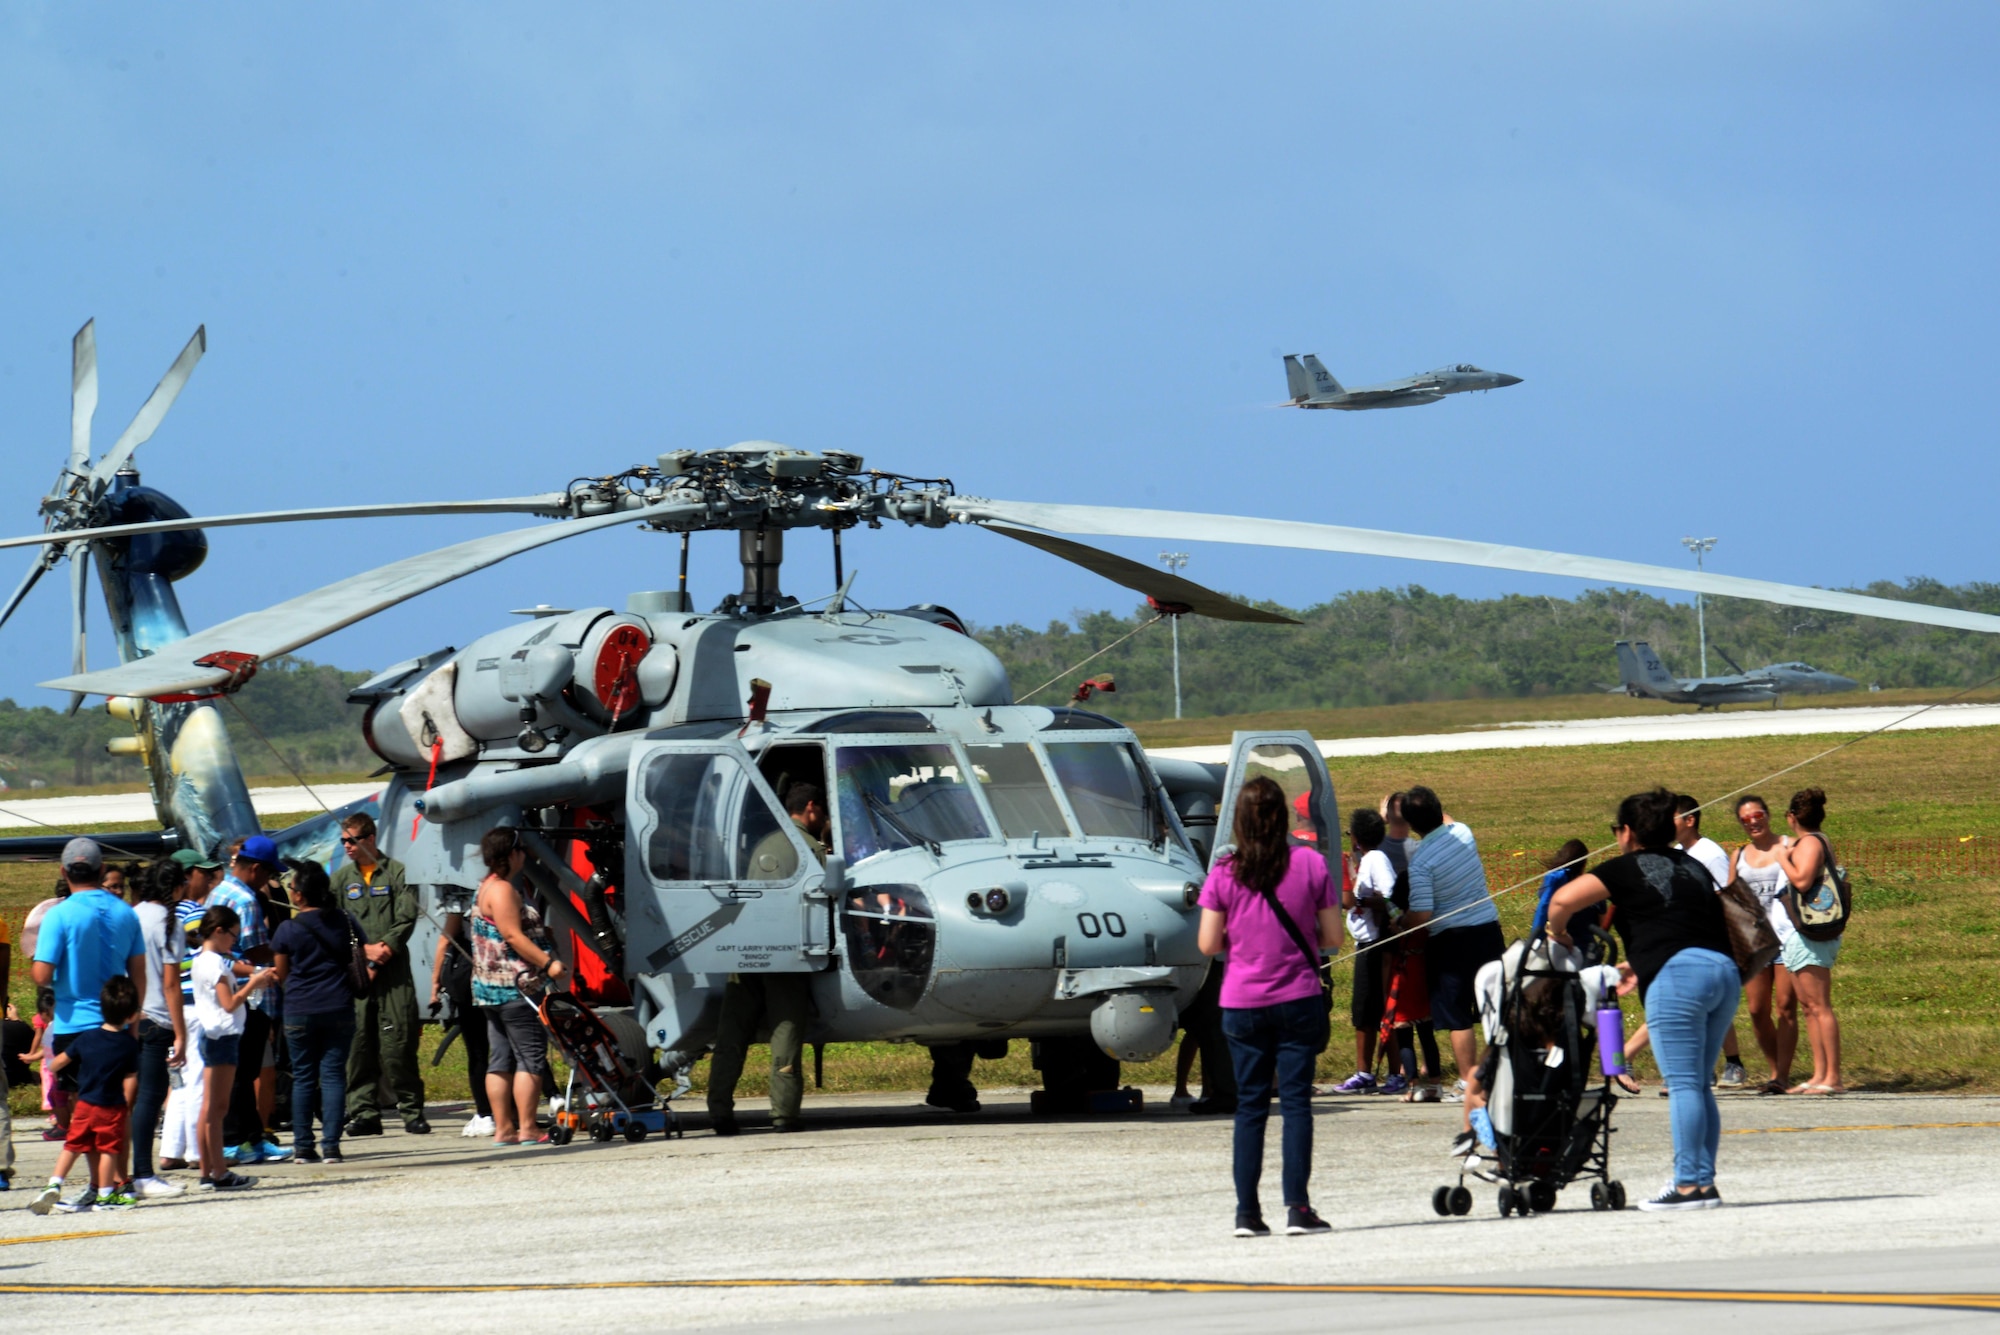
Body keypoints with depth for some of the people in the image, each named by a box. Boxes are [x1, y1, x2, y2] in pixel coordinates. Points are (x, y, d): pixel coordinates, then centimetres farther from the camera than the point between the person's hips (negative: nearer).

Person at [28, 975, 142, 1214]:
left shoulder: (86, 1038, -1)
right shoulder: (129, 1044, -8)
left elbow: (62, 1060, 9)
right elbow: (130, 1080, -7)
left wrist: (52, 1068, 31)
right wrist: (126, 1107, 4)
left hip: (85, 1104, 2)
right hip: (113, 1107, -2)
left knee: (73, 1146, 11)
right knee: (109, 1149, 6)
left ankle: (54, 1184, 0)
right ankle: (104, 1195, 10)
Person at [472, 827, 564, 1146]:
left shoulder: (487, 888, 19)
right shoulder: (502, 890, -13)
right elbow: (513, 936, -19)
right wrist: (548, 962, -19)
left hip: (492, 988, 11)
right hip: (514, 988, -11)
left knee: (502, 1060, 8)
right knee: (531, 1058, -8)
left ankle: (503, 1129, 8)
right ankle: (527, 1129, -10)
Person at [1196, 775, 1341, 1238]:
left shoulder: (1224, 873, -5)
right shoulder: (1310, 865, -5)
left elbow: (1208, 944, -5)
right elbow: (1332, 938, -2)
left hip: (1242, 1004, 1)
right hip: (1299, 1000, -1)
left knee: (1249, 1104, 8)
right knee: (1296, 1100, 2)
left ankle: (1247, 1212, 5)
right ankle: (1297, 1208, -5)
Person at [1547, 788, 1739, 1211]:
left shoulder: (1627, 869, 5)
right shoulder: (1693, 868, 24)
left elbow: (1563, 899, -3)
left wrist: (1557, 933, 18)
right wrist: (1643, 966, 35)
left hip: (1678, 974, -7)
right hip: (1725, 969, 7)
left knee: (1683, 1084, -8)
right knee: (1698, 1084, 12)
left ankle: (1689, 1184, -11)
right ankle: (1704, 1180, 10)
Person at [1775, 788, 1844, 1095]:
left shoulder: (1810, 843, -12)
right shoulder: (1817, 842, 18)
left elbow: (1802, 880, -27)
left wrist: (1784, 857, -13)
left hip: (1809, 934, -11)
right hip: (1802, 933, 11)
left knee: (1819, 1006, -11)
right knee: (1808, 1006, 11)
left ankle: (1833, 1078, -13)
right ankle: (1820, 1075, 12)